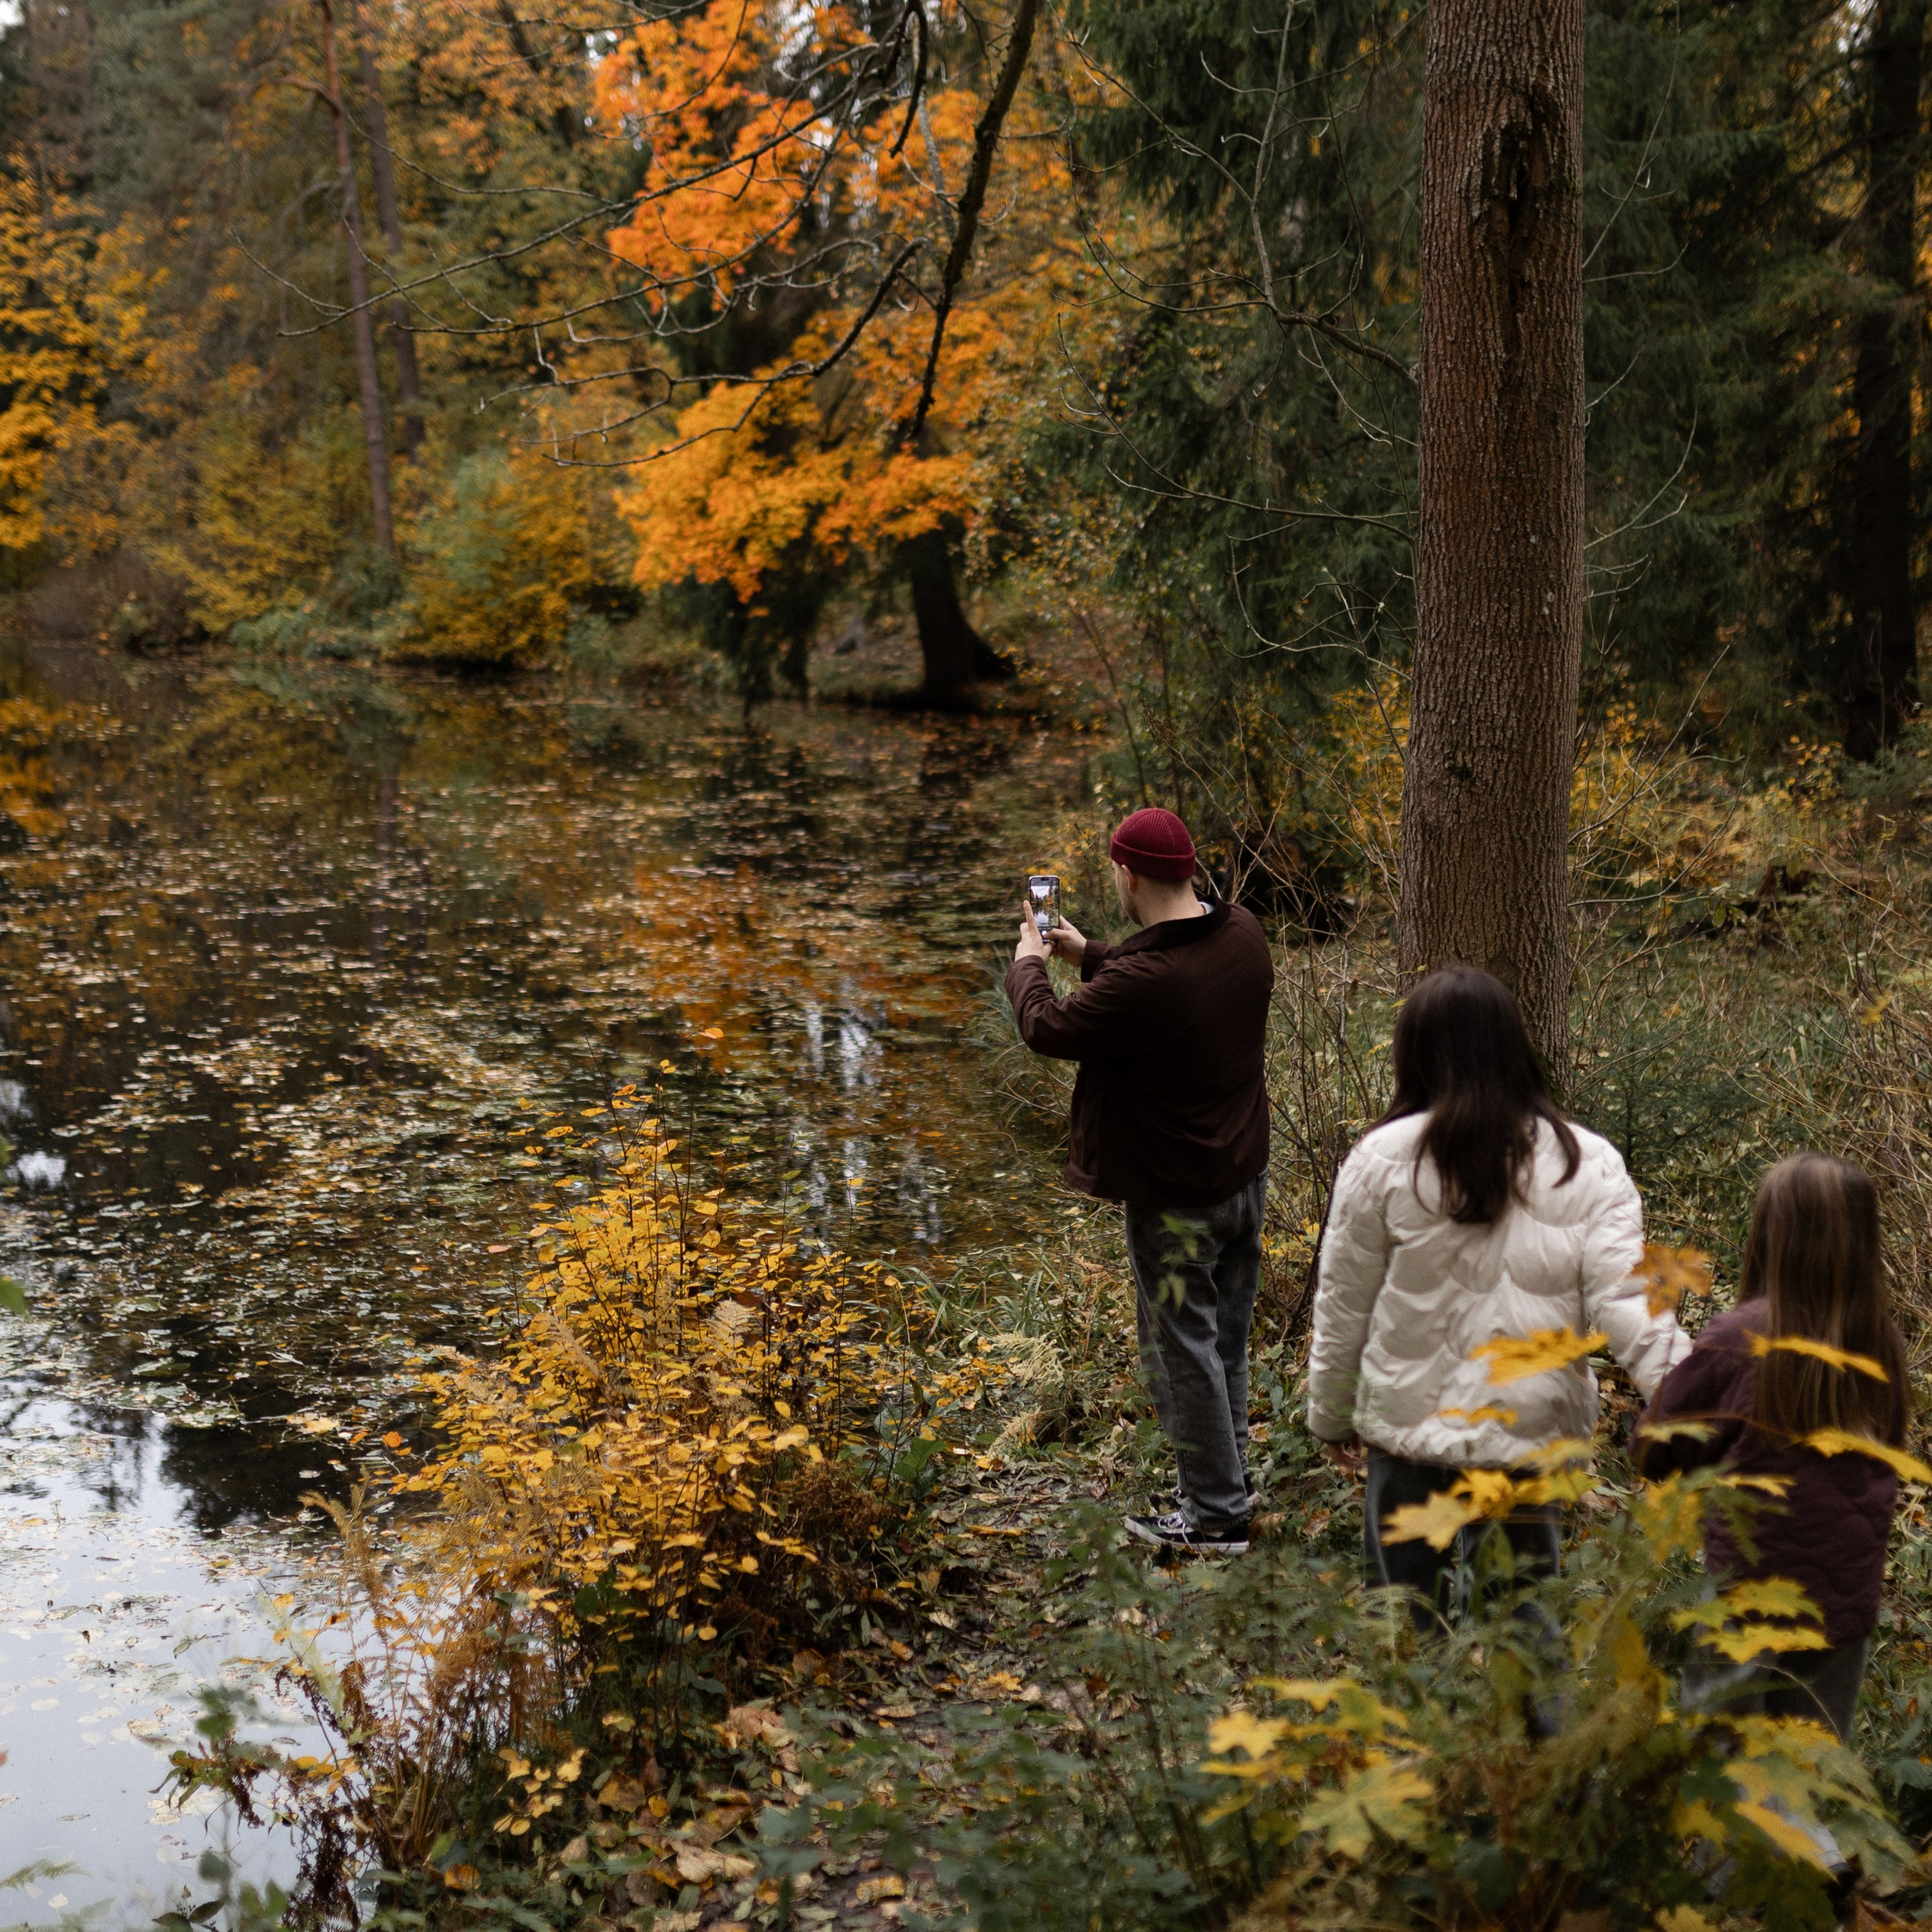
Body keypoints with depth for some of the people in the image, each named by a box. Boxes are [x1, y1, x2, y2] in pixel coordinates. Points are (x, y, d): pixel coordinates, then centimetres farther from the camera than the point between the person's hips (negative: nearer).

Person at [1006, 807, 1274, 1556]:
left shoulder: (1140, 983, -30)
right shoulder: (1243, 934, -4)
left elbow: (1048, 1029, -14)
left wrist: (1027, 962, 6)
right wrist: (1085, 951, 20)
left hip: (1177, 1199, -8)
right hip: (1246, 1176, 8)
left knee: (1182, 1349, 6)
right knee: (1226, 1339, 21)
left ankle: (1215, 1516, 16)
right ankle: (1226, 1481, 35)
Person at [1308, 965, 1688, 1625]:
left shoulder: (1382, 1159, -5)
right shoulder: (1589, 1165, -1)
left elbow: (1343, 1305, 2)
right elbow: (1625, 1302, -9)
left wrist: (1331, 1415, 15)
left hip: (1413, 1428, -1)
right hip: (1540, 1429, 2)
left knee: (1407, 1624, 10)